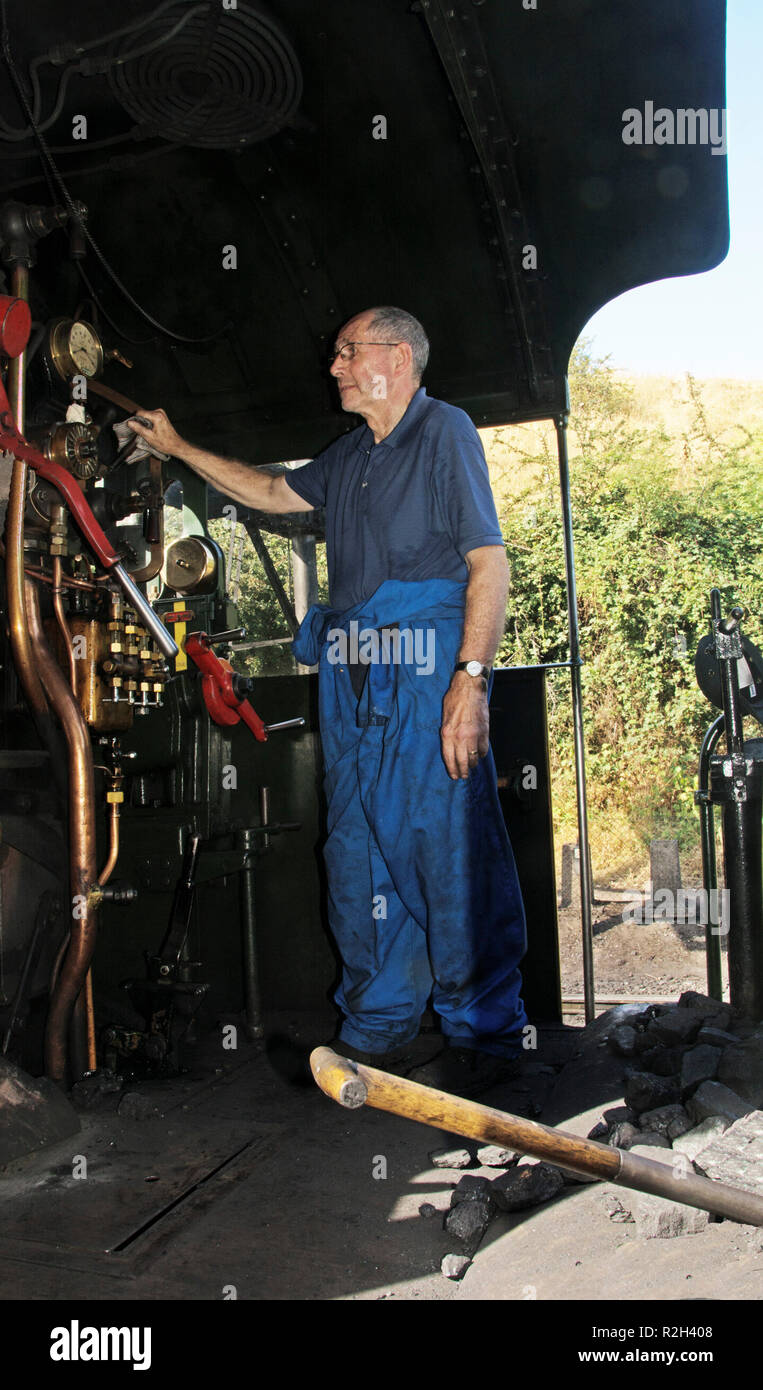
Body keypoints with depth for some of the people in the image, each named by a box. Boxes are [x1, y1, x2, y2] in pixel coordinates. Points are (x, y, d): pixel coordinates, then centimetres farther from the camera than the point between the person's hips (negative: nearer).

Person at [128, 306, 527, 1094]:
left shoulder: (444, 431, 0)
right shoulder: (348, 457, 22)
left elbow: (489, 561, -9)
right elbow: (271, 493, 37)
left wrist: (471, 677, -19)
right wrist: (177, 447, 35)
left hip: (427, 671, -8)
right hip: (348, 676, 8)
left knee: (450, 849, -7)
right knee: (358, 854, 9)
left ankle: (483, 1036, 7)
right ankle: (378, 1028, 22)